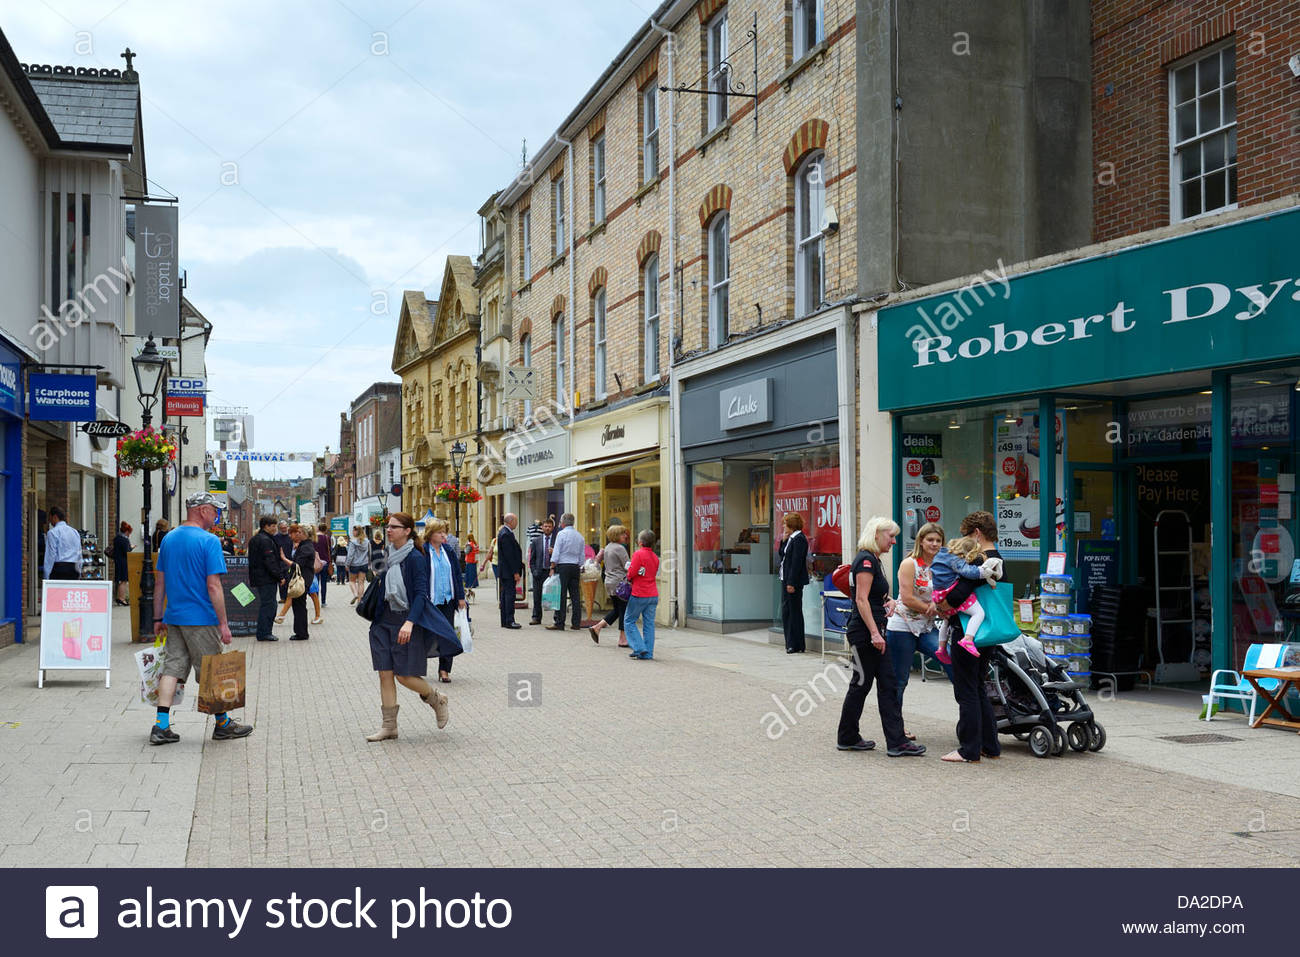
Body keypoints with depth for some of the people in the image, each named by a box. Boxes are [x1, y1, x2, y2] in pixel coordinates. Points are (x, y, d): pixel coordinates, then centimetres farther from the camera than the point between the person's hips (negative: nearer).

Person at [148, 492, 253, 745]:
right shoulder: (209, 541, -12)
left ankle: (161, 727, 0)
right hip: (201, 620, -6)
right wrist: (223, 623, -13)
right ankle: (223, 725, 16)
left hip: (173, 618, 6)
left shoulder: (168, 539, 9)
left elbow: (159, 582, 12)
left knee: (172, 668, 6)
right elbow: (213, 586, -16)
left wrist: (158, 618, 18)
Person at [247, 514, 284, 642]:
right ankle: (264, 633, -5)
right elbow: (270, 562, -20)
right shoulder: (266, 540, -16)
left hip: (258, 578, 10)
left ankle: (263, 633, 18)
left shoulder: (254, 539, 17)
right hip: (267, 579, -10)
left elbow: (252, 560, 22)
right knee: (268, 604, -6)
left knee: (266, 604, 15)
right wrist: (280, 576, -16)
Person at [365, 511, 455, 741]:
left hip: (407, 621, -7)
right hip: (385, 620, 7)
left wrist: (409, 623, -27)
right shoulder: (391, 555, 10)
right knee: (385, 673, 4)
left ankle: (437, 699, 23)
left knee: (404, 675, -4)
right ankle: (389, 727, 9)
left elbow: (421, 593, -19)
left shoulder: (415, 558, -13)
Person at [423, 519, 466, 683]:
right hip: (430, 600, -4)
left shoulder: (449, 550, 8)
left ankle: (444, 669, 9)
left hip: (448, 600, 4)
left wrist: (461, 596, 8)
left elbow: (457, 574, 12)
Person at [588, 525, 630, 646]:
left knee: (616, 610, 16)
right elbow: (627, 567, -14)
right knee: (624, 610, -1)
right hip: (620, 583, -9)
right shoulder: (620, 548, -13)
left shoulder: (608, 547, 14)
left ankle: (597, 627, 7)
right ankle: (623, 639, 2)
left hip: (609, 582, 9)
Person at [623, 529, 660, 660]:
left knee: (629, 621, 6)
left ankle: (639, 648, -4)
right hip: (653, 595, 6)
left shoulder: (638, 554, -10)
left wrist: (628, 577, 8)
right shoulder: (655, 557, 11)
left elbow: (631, 573, -15)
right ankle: (648, 654, 6)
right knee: (649, 623, 8)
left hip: (639, 595, -6)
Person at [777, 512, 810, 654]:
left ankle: (797, 646, 1)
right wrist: (783, 541, 4)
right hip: (786, 579, 10)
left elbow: (796, 562, -19)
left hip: (794, 581, -10)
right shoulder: (791, 538, 15)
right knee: (786, 611, 12)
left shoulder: (799, 539, -14)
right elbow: (781, 554, 18)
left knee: (794, 612, -5)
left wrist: (791, 583, -22)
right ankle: (791, 644, 18)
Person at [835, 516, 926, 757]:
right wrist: (874, 633, -23)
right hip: (863, 632, -10)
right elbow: (861, 599, -20)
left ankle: (896, 741, 8)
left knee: (887, 685, 6)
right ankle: (847, 738, 13)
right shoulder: (866, 560, -14)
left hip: (874, 632, 10)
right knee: (862, 683, 0)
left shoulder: (874, 560, 16)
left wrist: (889, 601, 7)